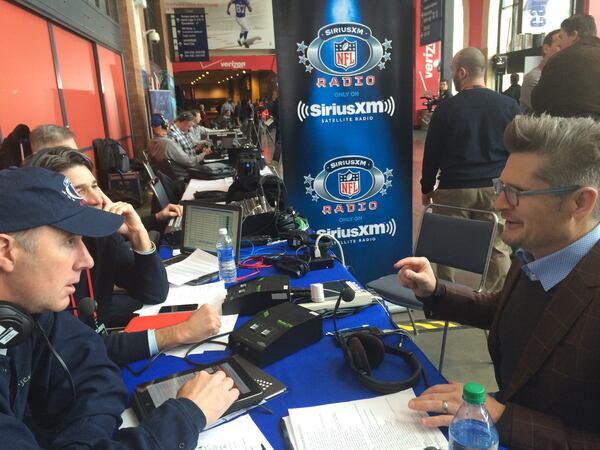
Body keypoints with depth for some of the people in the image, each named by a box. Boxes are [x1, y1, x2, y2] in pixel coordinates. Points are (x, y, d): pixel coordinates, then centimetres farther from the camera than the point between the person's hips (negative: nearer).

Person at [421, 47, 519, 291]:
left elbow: (431, 153, 1)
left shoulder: (446, 108, -4)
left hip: (453, 189, -1)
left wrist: (426, 188, 12)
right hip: (496, 189, 2)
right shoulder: (509, 105, 1)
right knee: (499, 248, 8)